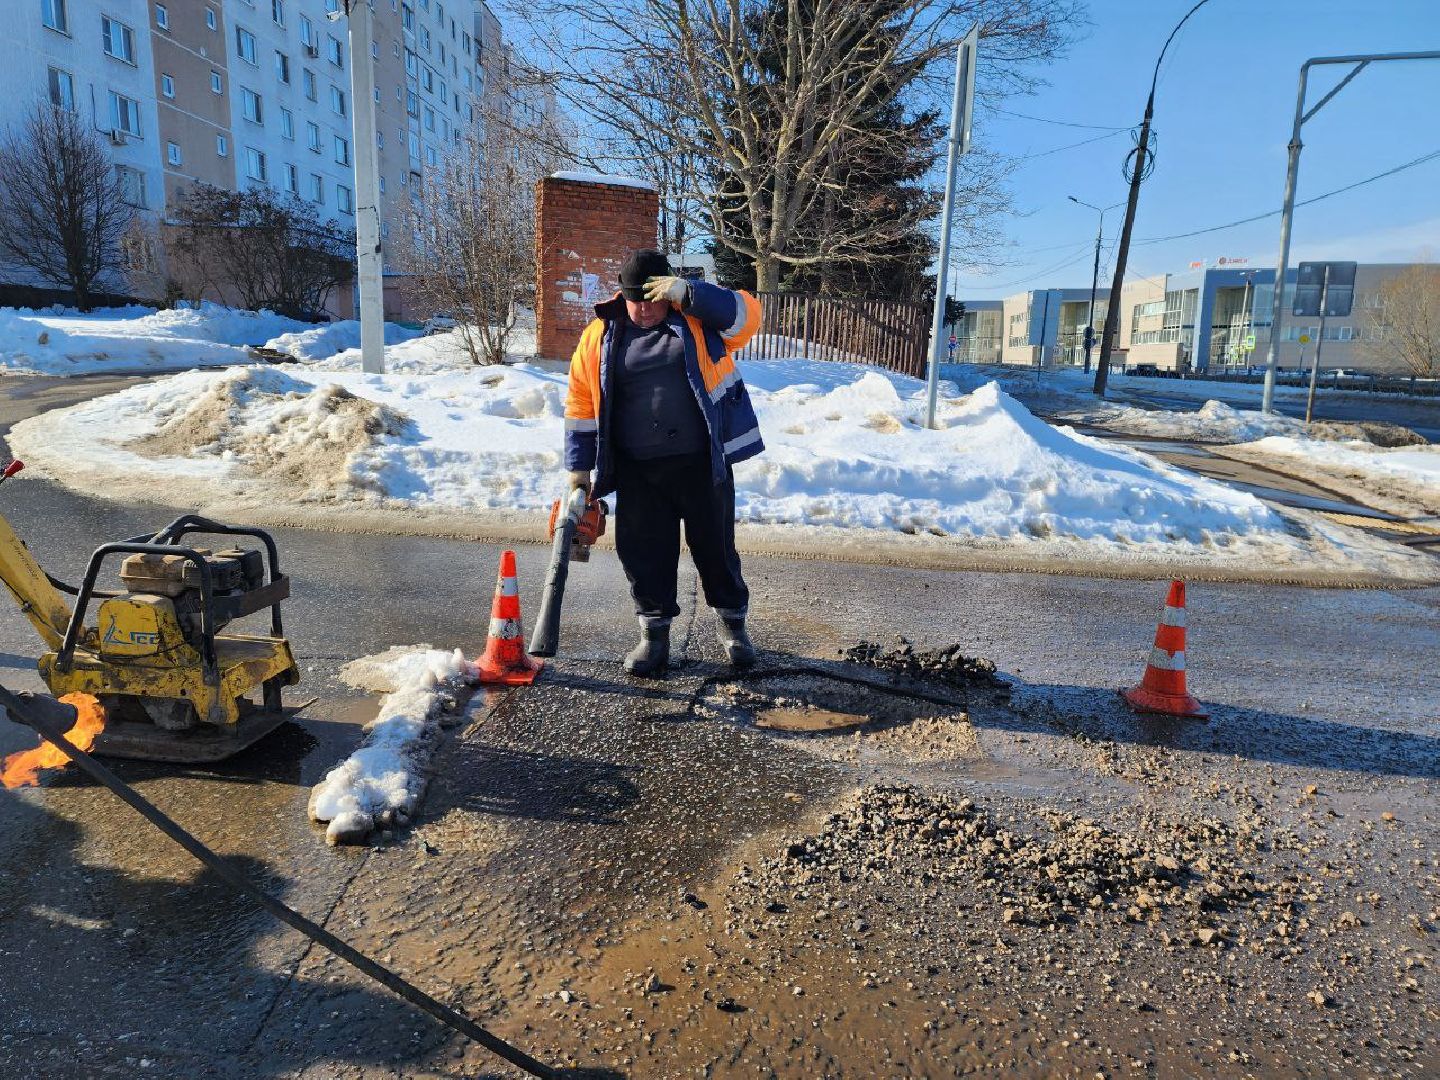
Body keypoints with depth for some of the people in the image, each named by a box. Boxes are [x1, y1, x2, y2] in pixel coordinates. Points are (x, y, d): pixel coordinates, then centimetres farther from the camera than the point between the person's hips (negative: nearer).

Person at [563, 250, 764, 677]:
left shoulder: (698, 315, 1)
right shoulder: (600, 336, 4)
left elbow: (746, 315, -13)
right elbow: (582, 402, 7)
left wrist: (688, 293, -22)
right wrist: (579, 467, 6)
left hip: (702, 464, -1)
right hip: (638, 472, 2)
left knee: (716, 545, 9)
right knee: (643, 551, 5)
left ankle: (733, 622, 29)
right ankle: (654, 633, 22)